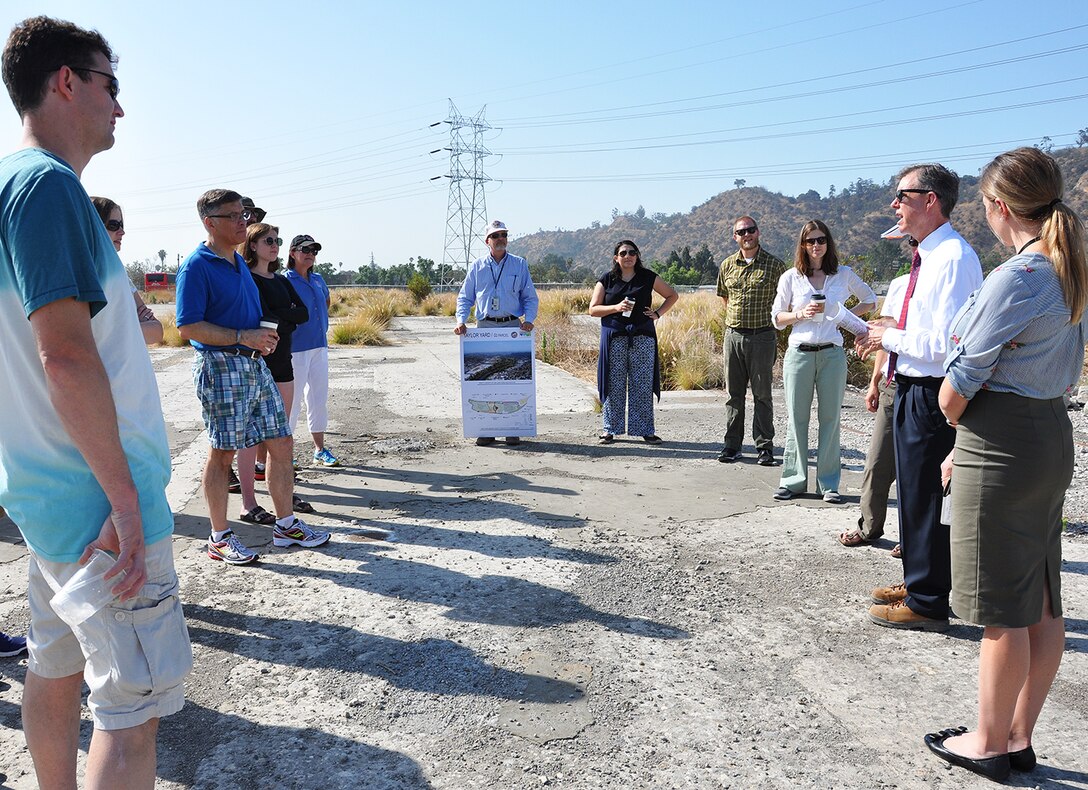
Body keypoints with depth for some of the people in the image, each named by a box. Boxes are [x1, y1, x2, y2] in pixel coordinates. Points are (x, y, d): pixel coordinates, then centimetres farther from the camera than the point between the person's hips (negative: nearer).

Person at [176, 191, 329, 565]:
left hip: (255, 363, 8)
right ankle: (220, 537, 14)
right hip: (220, 366, -8)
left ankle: (286, 524, 20)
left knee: (281, 443, 8)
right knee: (222, 452, 1)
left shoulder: (239, 262, 16)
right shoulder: (197, 266, -10)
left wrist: (264, 336, 5)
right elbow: (188, 327, -17)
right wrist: (242, 337, -21)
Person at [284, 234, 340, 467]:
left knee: (319, 398, 10)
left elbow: (327, 299, 31)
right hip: (296, 349, -7)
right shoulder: (285, 281, -9)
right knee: (292, 400, -1)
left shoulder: (317, 279, 11)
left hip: (320, 347, 7)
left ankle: (320, 450, 19)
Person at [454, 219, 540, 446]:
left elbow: (530, 297, 9)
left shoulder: (520, 265, 8)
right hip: (485, 326, 1)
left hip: (512, 326, -1)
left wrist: (528, 319, -8)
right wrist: (461, 321, -4)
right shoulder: (477, 266, 9)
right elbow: (464, 297, 11)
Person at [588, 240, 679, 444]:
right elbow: (593, 309, 3)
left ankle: (646, 430, 8)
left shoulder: (648, 277, 9)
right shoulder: (607, 280, 8)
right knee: (614, 384, 0)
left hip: (642, 337, 1)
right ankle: (610, 429, 9)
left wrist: (658, 313, 5)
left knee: (643, 385, 1)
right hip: (614, 337, 0)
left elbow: (673, 295, 18)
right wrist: (616, 307, -11)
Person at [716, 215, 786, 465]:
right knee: (734, 393, 8)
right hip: (733, 335, 3)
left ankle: (764, 446, 9)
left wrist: (767, 320, 8)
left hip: (762, 336, -3)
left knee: (762, 393, 2)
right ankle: (732, 444, 15)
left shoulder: (774, 265, -2)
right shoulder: (727, 265, 8)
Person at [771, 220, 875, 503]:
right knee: (796, 417, 3)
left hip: (832, 354, 0)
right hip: (799, 353, 0)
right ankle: (793, 480, 11)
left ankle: (829, 484, 11)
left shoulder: (844, 275, 7)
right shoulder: (790, 277, 5)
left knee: (830, 418, 3)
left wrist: (846, 315, 4)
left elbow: (870, 299, 21)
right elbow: (776, 318, 8)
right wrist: (800, 314, -11)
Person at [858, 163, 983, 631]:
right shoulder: (927, 256, 12)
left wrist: (891, 337, -14)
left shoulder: (953, 258, -20)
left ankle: (927, 604, 17)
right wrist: (894, 329, 6)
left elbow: (946, 343, -26)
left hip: (931, 396, -10)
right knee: (913, 491, 21)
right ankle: (919, 581, 39)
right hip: (913, 392, 10)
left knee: (926, 497, 1)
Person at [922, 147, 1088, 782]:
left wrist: (957, 423, 7)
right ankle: (1020, 738, 29)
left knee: (1002, 610, 3)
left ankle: (990, 744, 20)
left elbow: (958, 387, -17)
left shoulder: (1015, 279, -19)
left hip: (1001, 442, -10)